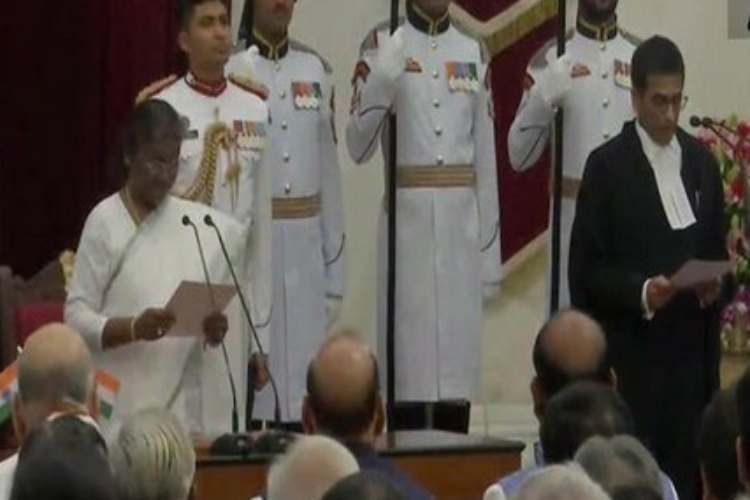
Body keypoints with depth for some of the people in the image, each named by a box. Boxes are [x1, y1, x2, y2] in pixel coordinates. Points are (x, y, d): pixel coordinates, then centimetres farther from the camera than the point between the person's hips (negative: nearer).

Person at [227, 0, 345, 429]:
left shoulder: (317, 69, 10)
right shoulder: (229, 69, -4)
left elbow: (330, 173, 13)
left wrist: (335, 269, 11)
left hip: (307, 250, 4)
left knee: (305, 384, 4)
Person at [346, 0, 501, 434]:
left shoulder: (474, 53, 11)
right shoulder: (384, 47, 0)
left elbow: (486, 158, 12)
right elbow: (358, 147, -6)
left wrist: (490, 251, 10)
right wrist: (381, 81, -21)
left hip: (462, 225, 3)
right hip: (406, 222, -3)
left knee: (459, 360, 4)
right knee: (409, 363, -3)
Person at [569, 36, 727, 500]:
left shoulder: (702, 162, 11)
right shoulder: (607, 166, -4)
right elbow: (586, 269, -5)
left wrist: (715, 284, -4)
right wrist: (641, 292, -20)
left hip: (693, 353, 4)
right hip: (631, 358, -4)